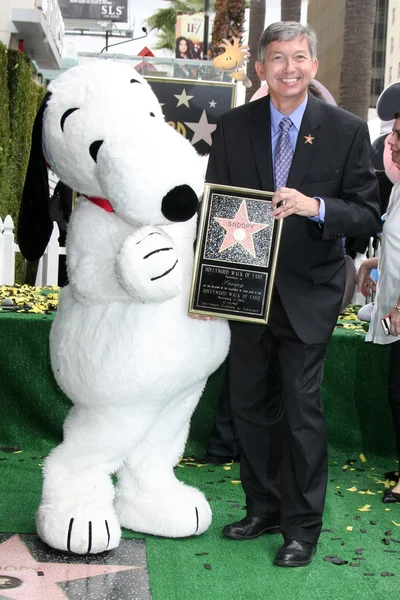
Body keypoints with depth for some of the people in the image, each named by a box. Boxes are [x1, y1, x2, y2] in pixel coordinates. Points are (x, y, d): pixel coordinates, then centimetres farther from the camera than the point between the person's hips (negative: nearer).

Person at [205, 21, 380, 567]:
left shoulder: (347, 130, -5)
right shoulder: (233, 127, 1)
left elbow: (368, 216, -6)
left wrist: (316, 207, -25)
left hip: (308, 293, -3)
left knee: (301, 409, -1)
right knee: (249, 403, 13)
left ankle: (302, 526, 16)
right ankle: (263, 508, 31)